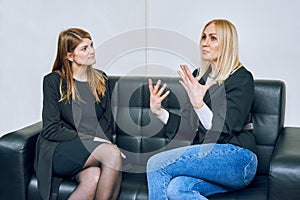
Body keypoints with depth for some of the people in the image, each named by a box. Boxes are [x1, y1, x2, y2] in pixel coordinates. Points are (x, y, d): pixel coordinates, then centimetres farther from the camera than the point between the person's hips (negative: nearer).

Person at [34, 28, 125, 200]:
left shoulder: (101, 79, 14)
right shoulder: (53, 81, 0)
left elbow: (107, 122, 15)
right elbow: (51, 129, -6)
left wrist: (106, 144, -6)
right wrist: (91, 140, -14)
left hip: (95, 151, 4)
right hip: (59, 152, -3)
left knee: (94, 178, -33)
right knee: (113, 154, -30)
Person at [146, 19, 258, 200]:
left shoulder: (242, 78, -5)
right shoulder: (198, 76, 15)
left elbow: (222, 132, -14)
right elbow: (188, 127, 13)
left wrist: (198, 103, -27)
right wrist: (159, 111, 0)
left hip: (237, 158, -6)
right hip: (205, 154, 6)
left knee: (157, 164, -21)